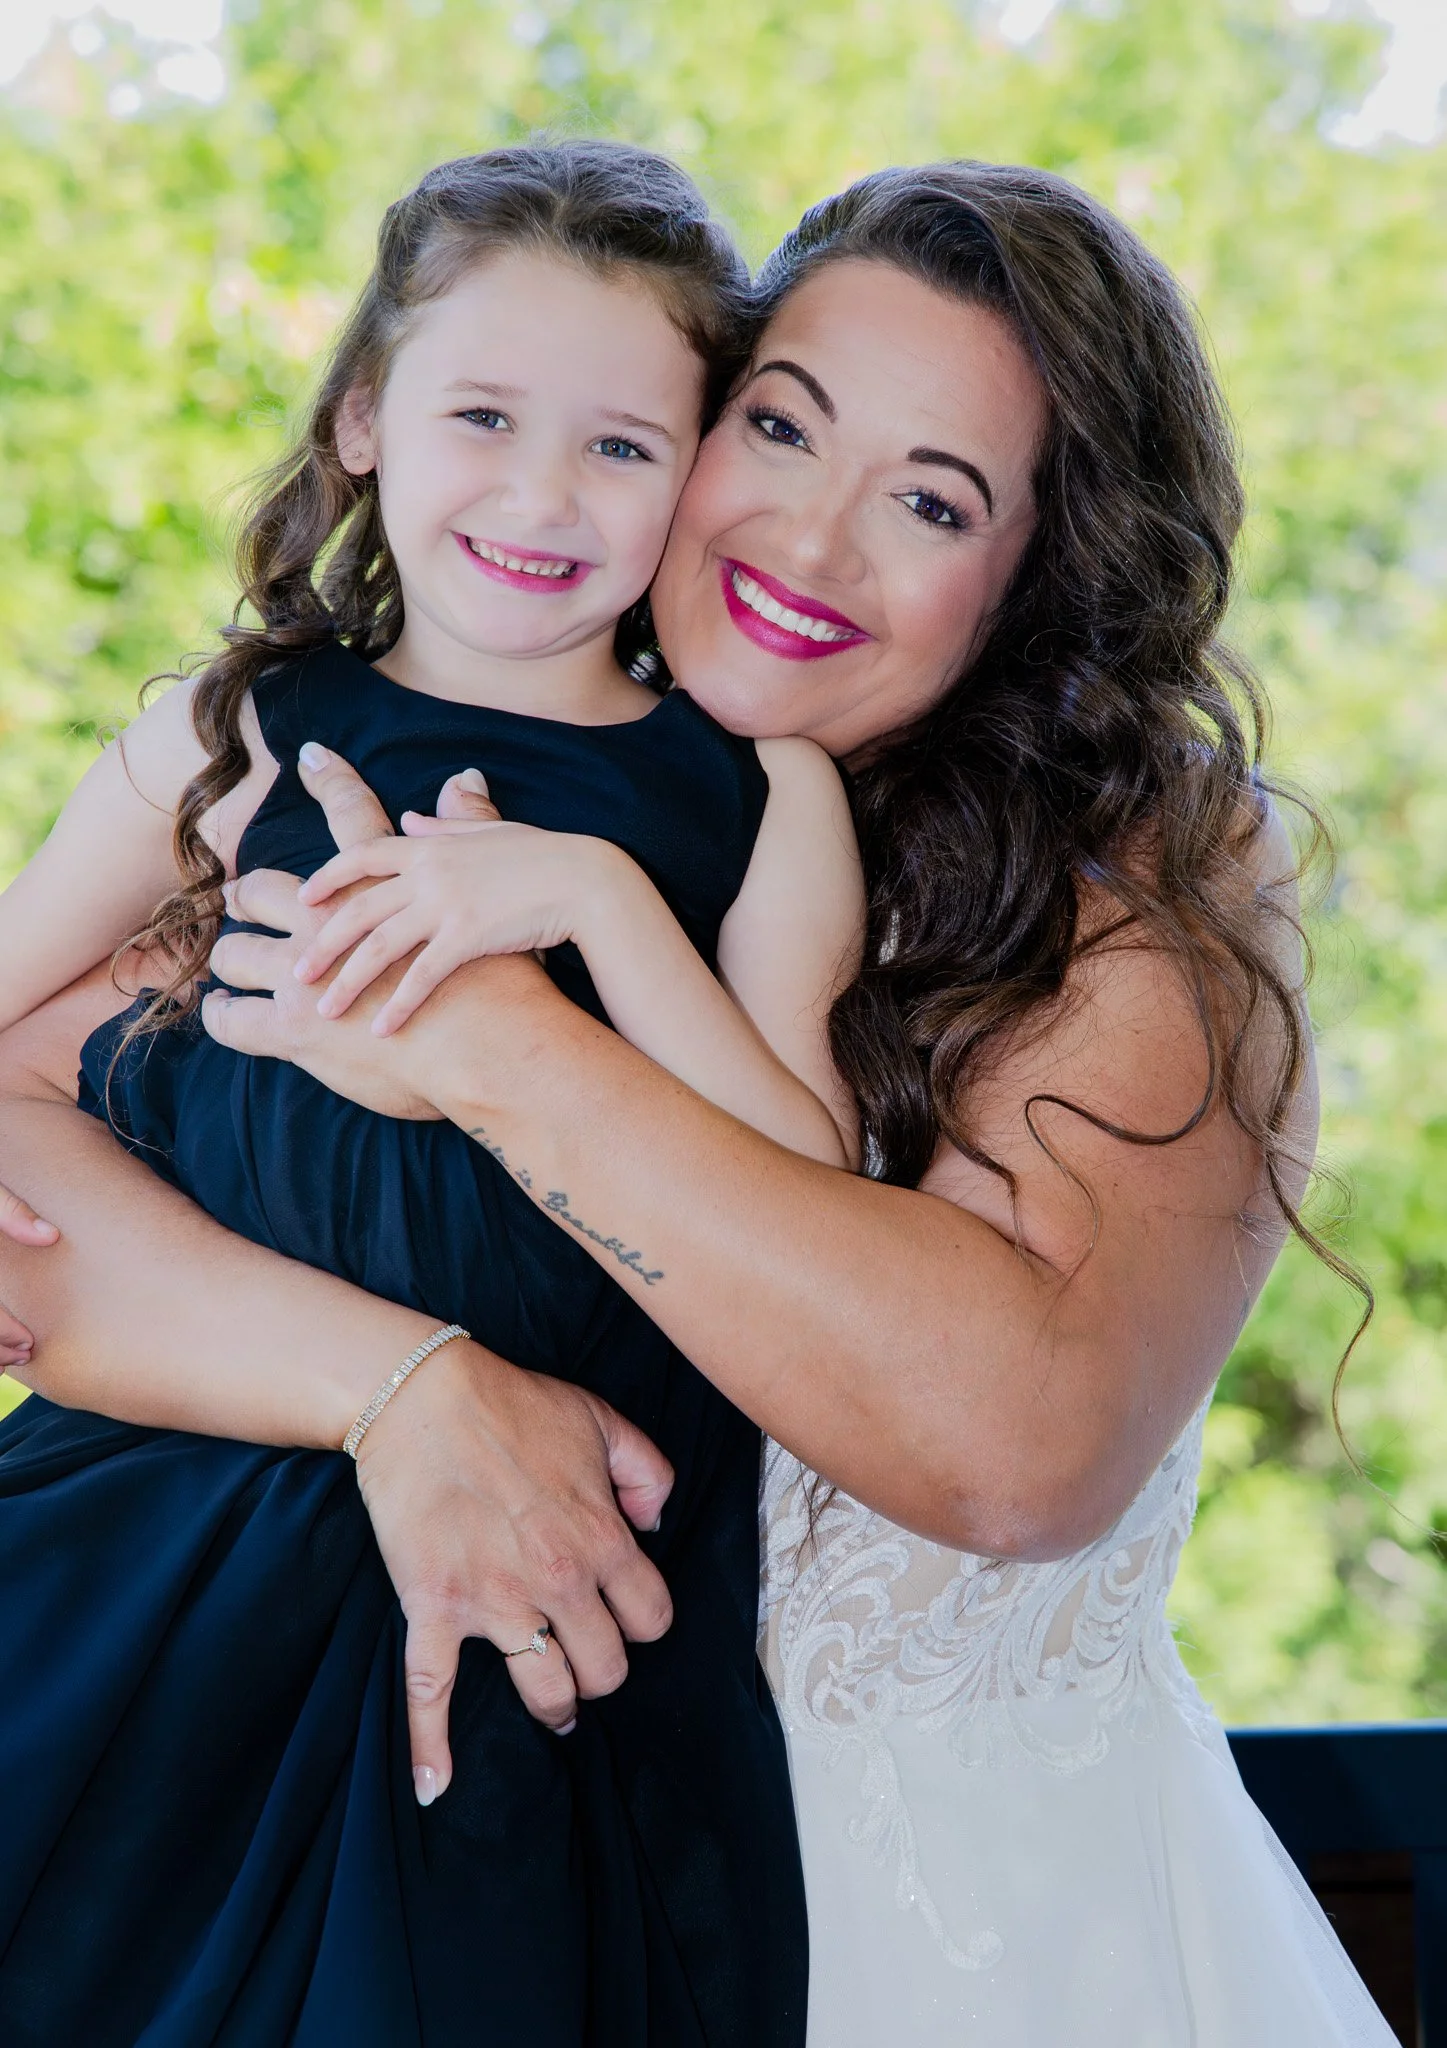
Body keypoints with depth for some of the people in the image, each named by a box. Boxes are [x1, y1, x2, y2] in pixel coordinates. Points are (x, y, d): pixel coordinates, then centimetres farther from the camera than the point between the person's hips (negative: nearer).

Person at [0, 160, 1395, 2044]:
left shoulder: (1160, 882, -12)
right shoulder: (390, 825, -5)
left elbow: (1028, 1441, -27)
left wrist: (490, 1041, -25)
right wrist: (394, 1380, -27)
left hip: (1012, 1897, -1)